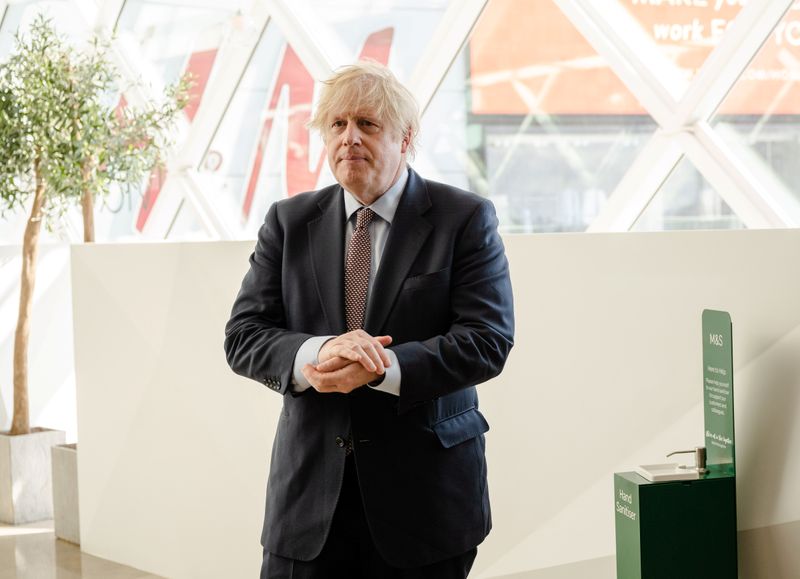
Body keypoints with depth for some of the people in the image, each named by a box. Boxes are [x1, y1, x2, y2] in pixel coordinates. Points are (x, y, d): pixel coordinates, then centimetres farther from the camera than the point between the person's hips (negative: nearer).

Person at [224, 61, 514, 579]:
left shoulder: (465, 219, -1)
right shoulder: (289, 222, 7)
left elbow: (488, 339, -10)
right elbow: (244, 334, 2)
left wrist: (378, 369, -21)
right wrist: (316, 353, -19)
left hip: (425, 490, -2)